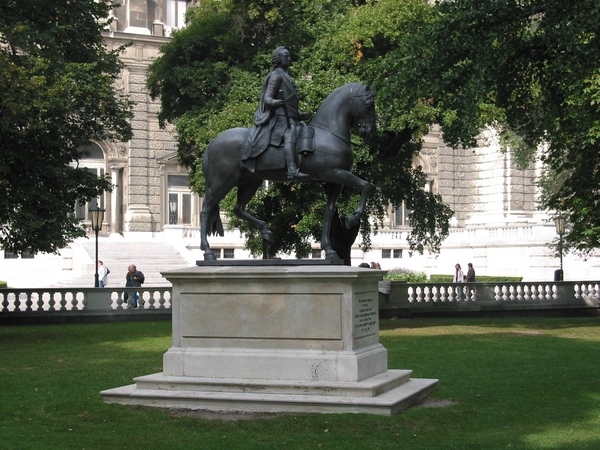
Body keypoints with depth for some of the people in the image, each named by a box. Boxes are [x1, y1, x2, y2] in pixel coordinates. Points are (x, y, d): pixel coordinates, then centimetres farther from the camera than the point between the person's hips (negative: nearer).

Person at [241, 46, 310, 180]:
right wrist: (274, 102, -35)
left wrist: (300, 115, 31)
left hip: (289, 117, 11)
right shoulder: (276, 76, -4)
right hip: (280, 117, -11)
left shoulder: (285, 76, 25)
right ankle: (292, 170, -55)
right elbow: (267, 98, -14)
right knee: (290, 135, -34)